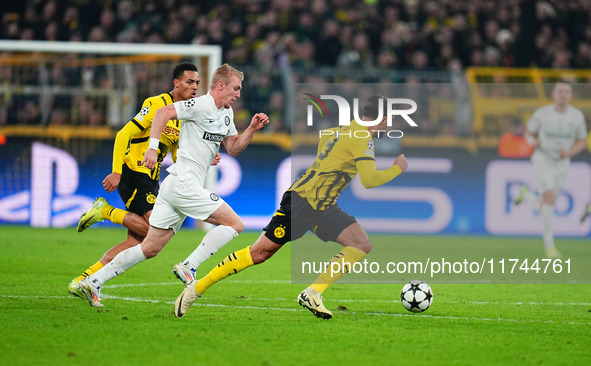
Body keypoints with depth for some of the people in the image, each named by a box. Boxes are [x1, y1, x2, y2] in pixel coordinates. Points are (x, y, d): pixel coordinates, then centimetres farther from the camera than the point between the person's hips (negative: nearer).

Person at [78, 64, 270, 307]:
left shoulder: (227, 114, 19)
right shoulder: (202, 105, -11)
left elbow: (233, 148, 27)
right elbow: (163, 113, -18)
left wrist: (252, 129, 11)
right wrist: (153, 148, -26)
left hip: (174, 186, 9)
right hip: (184, 184, -9)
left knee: (151, 248, 8)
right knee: (235, 224, -8)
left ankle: (93, 282, 7)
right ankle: (188, 267, -13)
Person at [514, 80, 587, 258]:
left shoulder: (577, 116, -5)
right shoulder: (542, 113, -10)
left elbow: (581, 142, 6)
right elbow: (528, 132, 6)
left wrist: (569, 153, -14)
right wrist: (532, 141, -19)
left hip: (562, 163, 3)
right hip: (542, 159, -3)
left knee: (543, 209, 8)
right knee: (549, 197, -24)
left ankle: (526, 195, 43)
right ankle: (549, 245, -16)